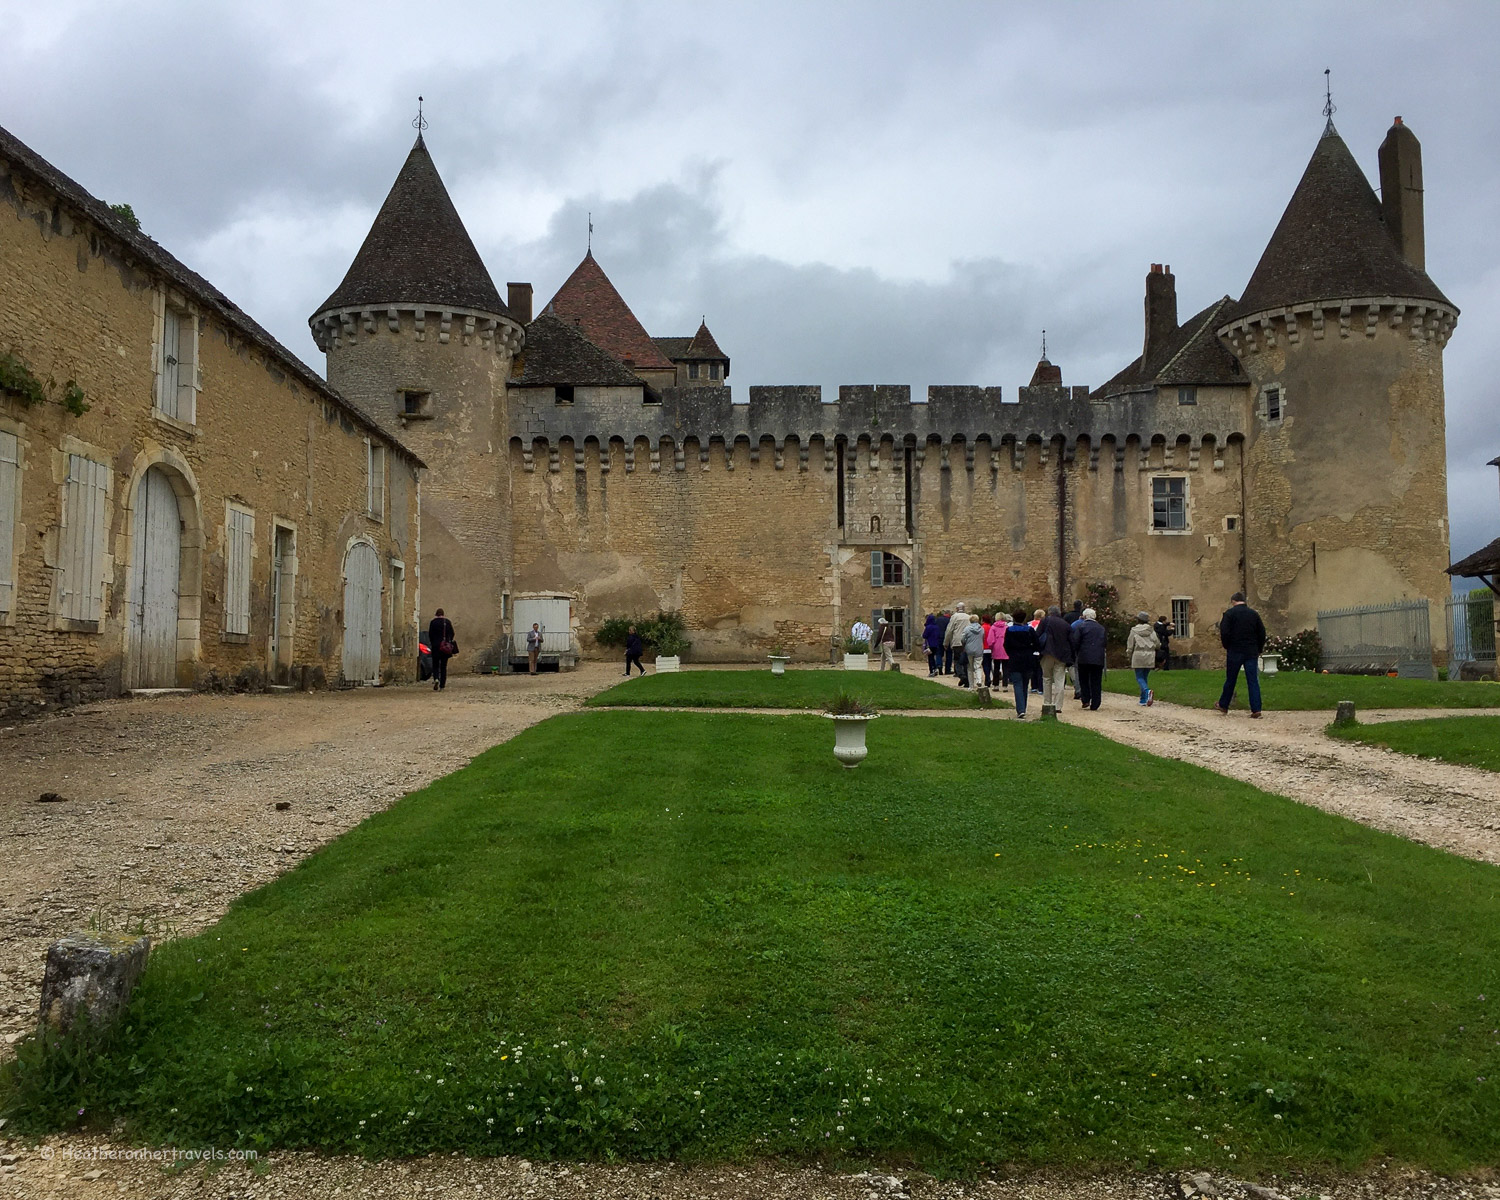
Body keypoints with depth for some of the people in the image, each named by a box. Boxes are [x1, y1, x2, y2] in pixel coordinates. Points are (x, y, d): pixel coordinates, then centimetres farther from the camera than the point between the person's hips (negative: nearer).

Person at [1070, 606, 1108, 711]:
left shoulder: (1081, 626, -3)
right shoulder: (1102, 628, 10)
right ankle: (1094, 706, 3)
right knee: (1096, 682, 4)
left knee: (1083, 680, 12)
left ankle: (1086, 700, 2)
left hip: (1084, 658, -3)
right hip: (1098, 659, 3)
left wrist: (1074, 655, 3)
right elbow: (1105, 643, 13)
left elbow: (1075, 642, -7)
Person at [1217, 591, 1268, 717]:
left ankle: (1223, 707, 19)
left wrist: (1227, 647, 3)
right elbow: (1262, 633, 9)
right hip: (1252, 652, 3)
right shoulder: (1254, 613, 8)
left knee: (1230, 680, 8)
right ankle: (1256, 709, -5)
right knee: (1253, 681, 2)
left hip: (1235, 652, -2)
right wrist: (1259, 649, 16)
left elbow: (1224, 632, -12)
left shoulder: (1229, 613, -4)